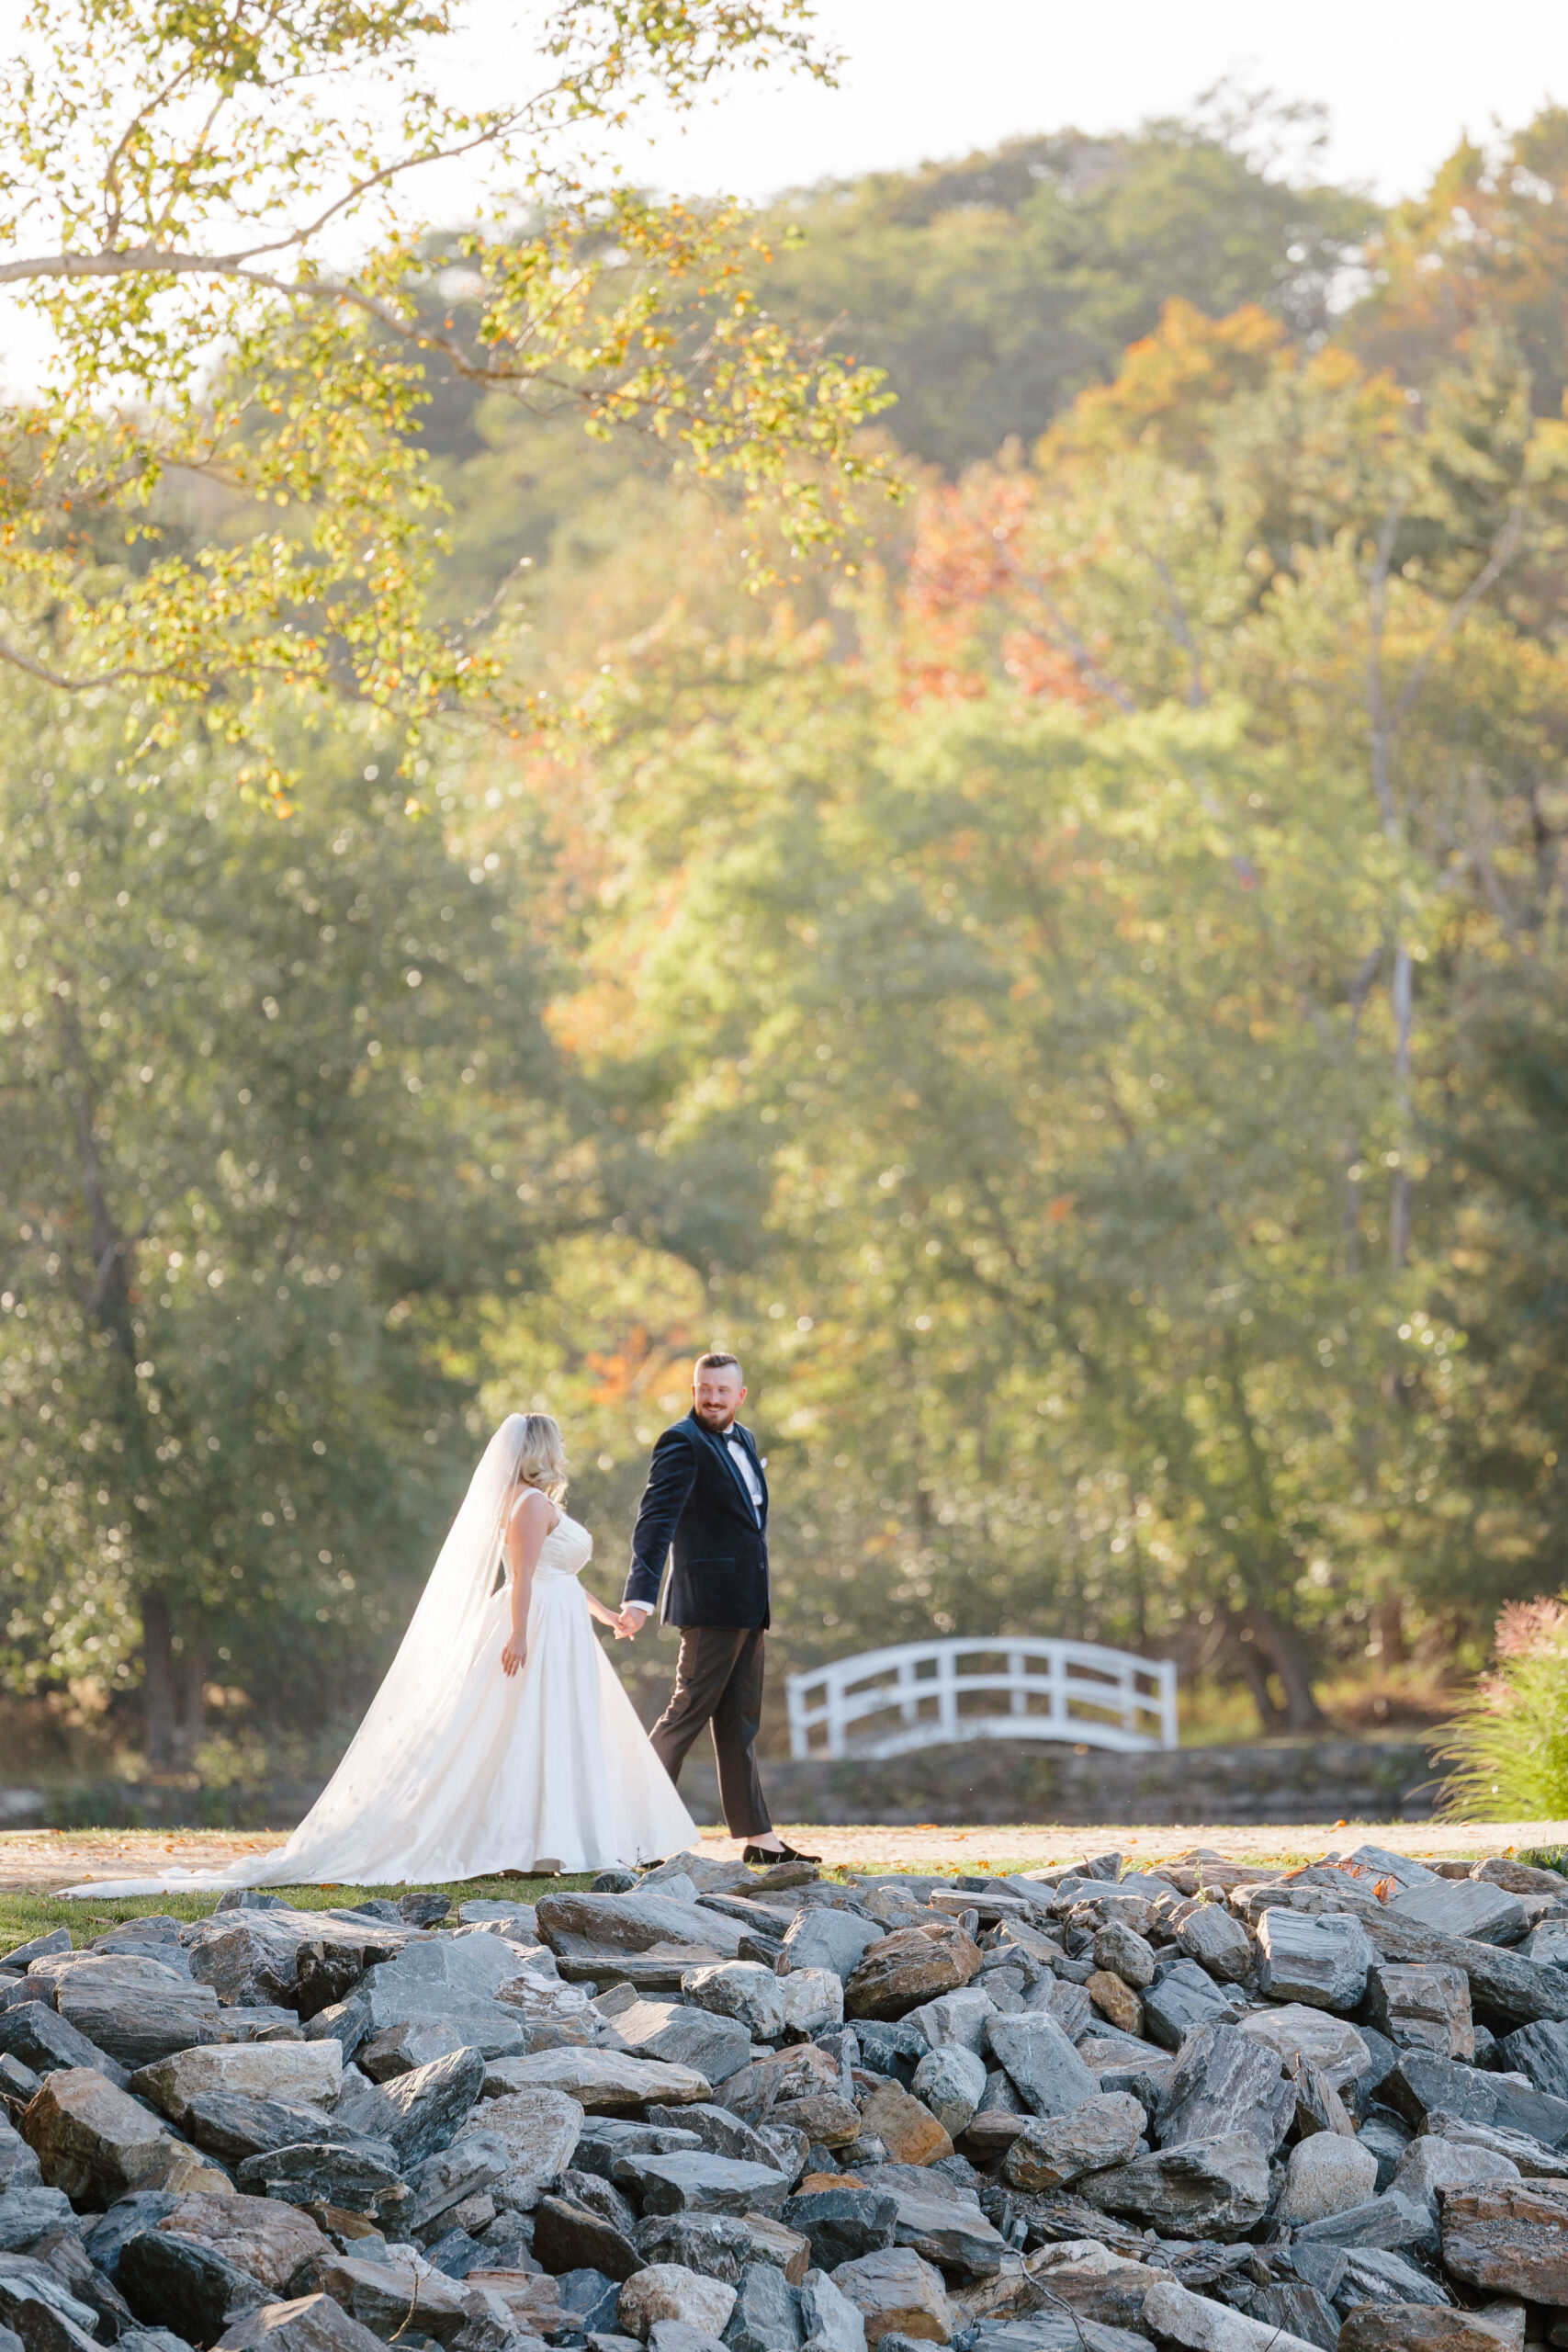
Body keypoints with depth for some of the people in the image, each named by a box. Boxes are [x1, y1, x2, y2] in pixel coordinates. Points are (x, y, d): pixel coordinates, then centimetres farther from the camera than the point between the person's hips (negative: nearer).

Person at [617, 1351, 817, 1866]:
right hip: (710, 1604, -8)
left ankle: (759, 1838, 12)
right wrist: (640, 1595, -33)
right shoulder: (682, 1443, -11)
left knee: (740, 1722, 10)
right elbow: (655, 1520, -22)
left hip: (747, 1609, 9)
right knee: (689, 1709, -7)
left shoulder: (742, 1440, 16)